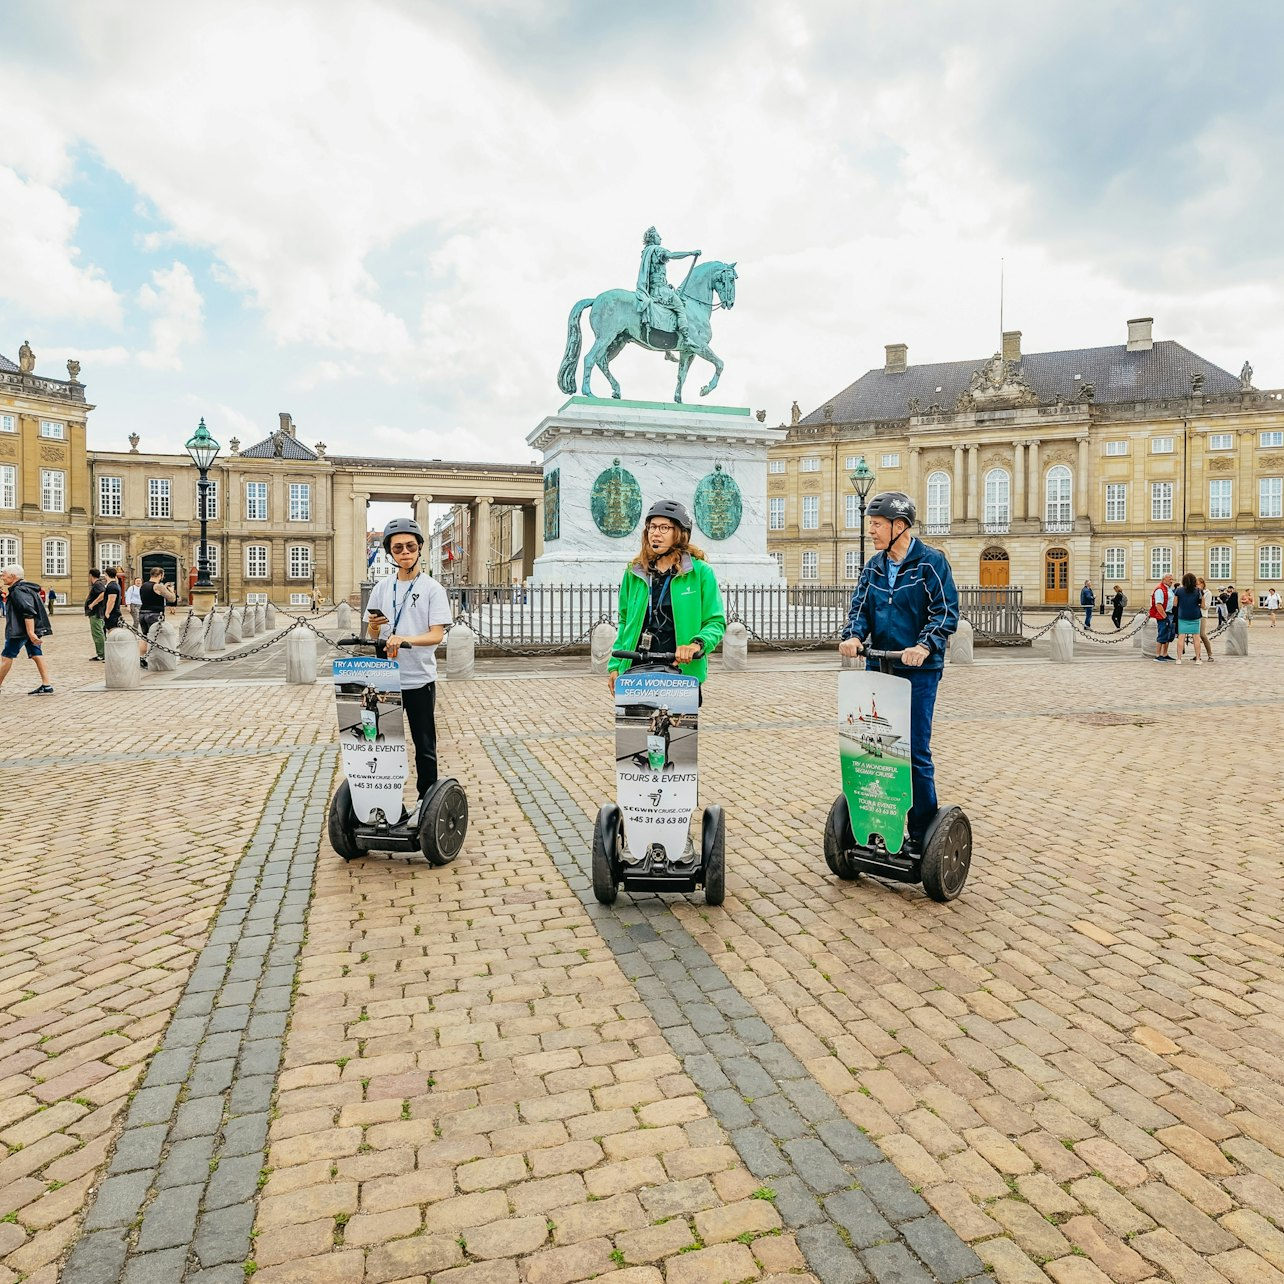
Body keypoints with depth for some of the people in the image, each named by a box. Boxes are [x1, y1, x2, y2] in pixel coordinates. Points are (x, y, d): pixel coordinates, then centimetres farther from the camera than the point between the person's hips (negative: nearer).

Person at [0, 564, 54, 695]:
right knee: (37, 655, 5)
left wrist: (31, 632, -31)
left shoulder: (18, 591, -16)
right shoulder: (25, 587, 16)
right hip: (31, 629, 10)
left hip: (20, 630, -10)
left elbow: (28, 612, -26)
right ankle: (46, 686, 1)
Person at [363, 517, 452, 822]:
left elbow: (437, 635, -14)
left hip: (419, 680, -4)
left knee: (424, 746, 7)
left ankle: (426, 801, 18)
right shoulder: (382, 587, 7)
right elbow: (371, 635, 11)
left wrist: (404, 639, -32)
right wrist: (374, 625, -13)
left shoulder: (432, 588, -5)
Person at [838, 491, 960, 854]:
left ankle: (922, 835, 11)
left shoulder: (931, 562, -7)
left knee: (916, 752, -2)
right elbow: (860, 607, 7)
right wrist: (853, 636, -14)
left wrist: (925, 645, -27)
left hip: (918, 671, -6)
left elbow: (946, 612, -11)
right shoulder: (873, 566, 11)